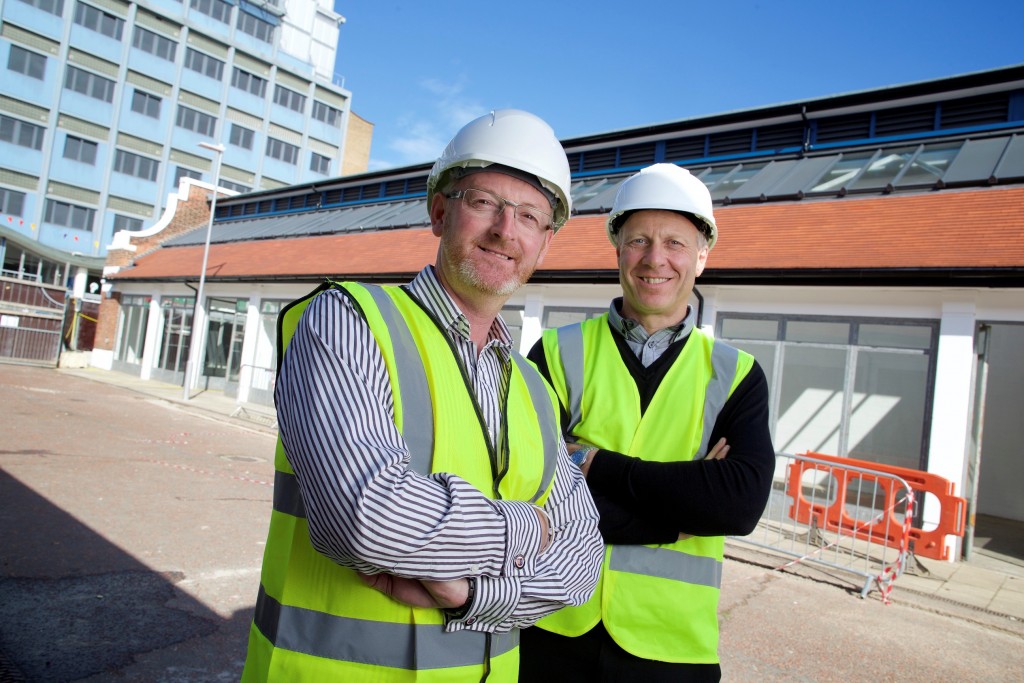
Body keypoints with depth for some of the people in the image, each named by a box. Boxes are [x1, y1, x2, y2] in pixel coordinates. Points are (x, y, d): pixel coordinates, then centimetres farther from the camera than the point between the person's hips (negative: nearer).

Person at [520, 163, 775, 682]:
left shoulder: (736, 376, 0)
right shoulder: (558, 355, -6)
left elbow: (743, 502, -16)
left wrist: (597, 464, -17)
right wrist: (687, 502, -16)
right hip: (551, 634, -1)